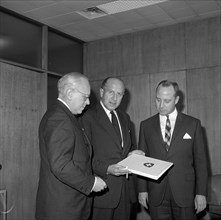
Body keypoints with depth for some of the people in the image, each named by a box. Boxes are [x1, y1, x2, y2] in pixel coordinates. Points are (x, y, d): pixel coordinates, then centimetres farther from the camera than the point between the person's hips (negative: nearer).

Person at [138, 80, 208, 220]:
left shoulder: (193, 124, 0)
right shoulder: (146, 125, 5)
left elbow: (200, 161, 1)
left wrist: (201, 193, -3)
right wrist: (142, 189, 2)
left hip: (185, 193, -1)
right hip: (156, 196, 1)